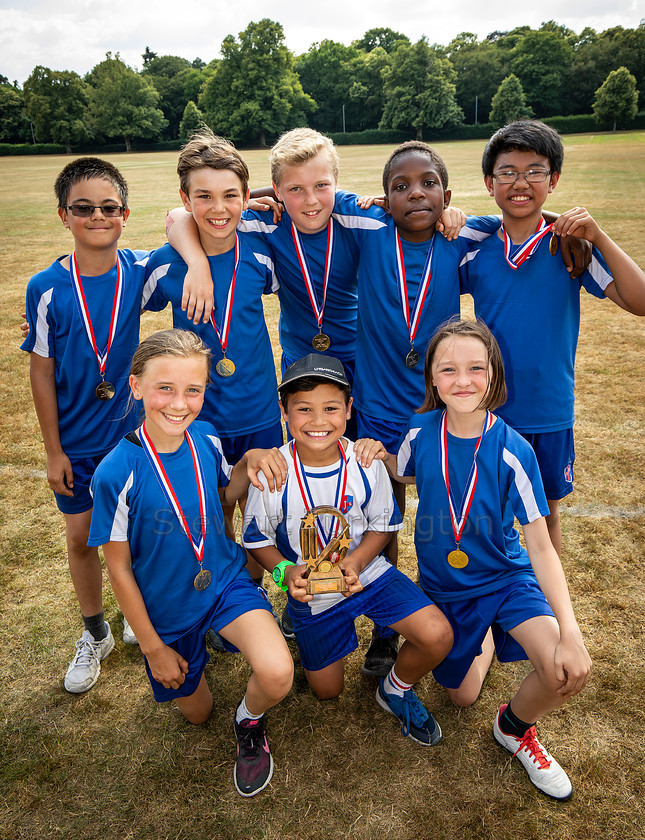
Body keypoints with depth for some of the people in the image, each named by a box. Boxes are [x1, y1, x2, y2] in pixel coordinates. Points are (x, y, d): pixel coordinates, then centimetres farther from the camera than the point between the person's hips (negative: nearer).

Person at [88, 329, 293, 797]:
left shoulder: (206, 439, -14)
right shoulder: (117, 473, -25)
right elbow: (119, 568, -14)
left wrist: (251, 461, -15)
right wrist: (153, 646, -6)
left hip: (227, 581, 2)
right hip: (167, 610, -1)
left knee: (278, 674, -25)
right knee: (197, 712, 21)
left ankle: (250, 718, 11)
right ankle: (194, 650, 51)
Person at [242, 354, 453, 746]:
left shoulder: (365, 464, -16)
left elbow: (384, 524, -2)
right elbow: (257, 538, -6)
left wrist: (355, 563, -19)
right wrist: (285, 571, -25)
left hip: (367, 571, 0)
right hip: (310, 590, 0)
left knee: (438, 636, -21)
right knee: (327, 690, 15)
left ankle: (396, 689, 13)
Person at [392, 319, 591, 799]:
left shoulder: (512, 450, -23)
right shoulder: (421, 432, -15)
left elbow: (540, 545, -19)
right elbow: (402, 474, 8)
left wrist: (570, 632, -28)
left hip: (507, 576, -2)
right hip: (443, 585, 2)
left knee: (568, 673, -25)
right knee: (462, 694, 12)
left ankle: (515, 726, 9)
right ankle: (484, 639, 45)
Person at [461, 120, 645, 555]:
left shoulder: (570, 245, -7)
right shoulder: (474, 251, -4)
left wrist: (599, 237, -23)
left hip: (550, 410, 0)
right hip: (487, 409, 1)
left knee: (546, 513, 17)